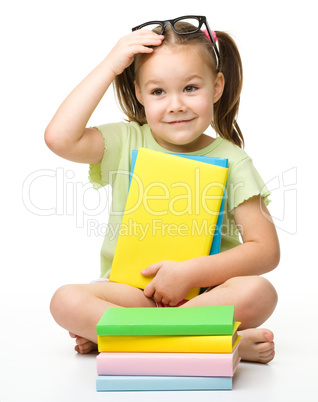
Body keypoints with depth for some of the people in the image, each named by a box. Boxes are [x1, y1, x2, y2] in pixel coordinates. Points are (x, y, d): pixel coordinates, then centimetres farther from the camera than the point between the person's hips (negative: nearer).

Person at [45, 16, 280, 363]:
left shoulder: (230, 160, -1)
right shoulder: (125, 142, 3)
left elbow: (266, 250, -7)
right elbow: (59, 138, -17)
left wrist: (190, 272, -18)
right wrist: (109, 66, -11)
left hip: (205, 292, -1)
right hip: (130, 290, 1)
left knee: (258, 293, -30)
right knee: (66, 301, -27)